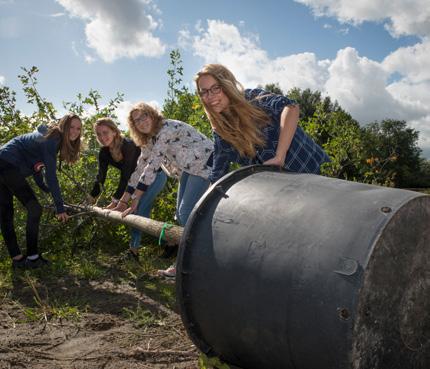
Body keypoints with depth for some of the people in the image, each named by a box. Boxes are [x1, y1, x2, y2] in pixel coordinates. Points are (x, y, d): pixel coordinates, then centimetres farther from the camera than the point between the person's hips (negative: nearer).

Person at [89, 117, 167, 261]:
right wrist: (90, 199, -7)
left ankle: (134, 250, -8)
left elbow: (126, 176, -33)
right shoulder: (104, 152, -8)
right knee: (141, 211, 8)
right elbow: (100, 177, -4)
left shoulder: (128, 145, -31)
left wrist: (115, 201, -35)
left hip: (156, 175, -7)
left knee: (139, 209, -16)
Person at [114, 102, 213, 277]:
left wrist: (136, 199, -25)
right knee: (181, 213, 4)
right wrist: (123, 200, 7)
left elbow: (152, 166, -26)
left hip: (206, 163, -9)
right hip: (188, 169, 9)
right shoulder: (149, 141, 7)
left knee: (186, 213, -15)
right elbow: (140, 169, 9)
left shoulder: (167, 128, -22)